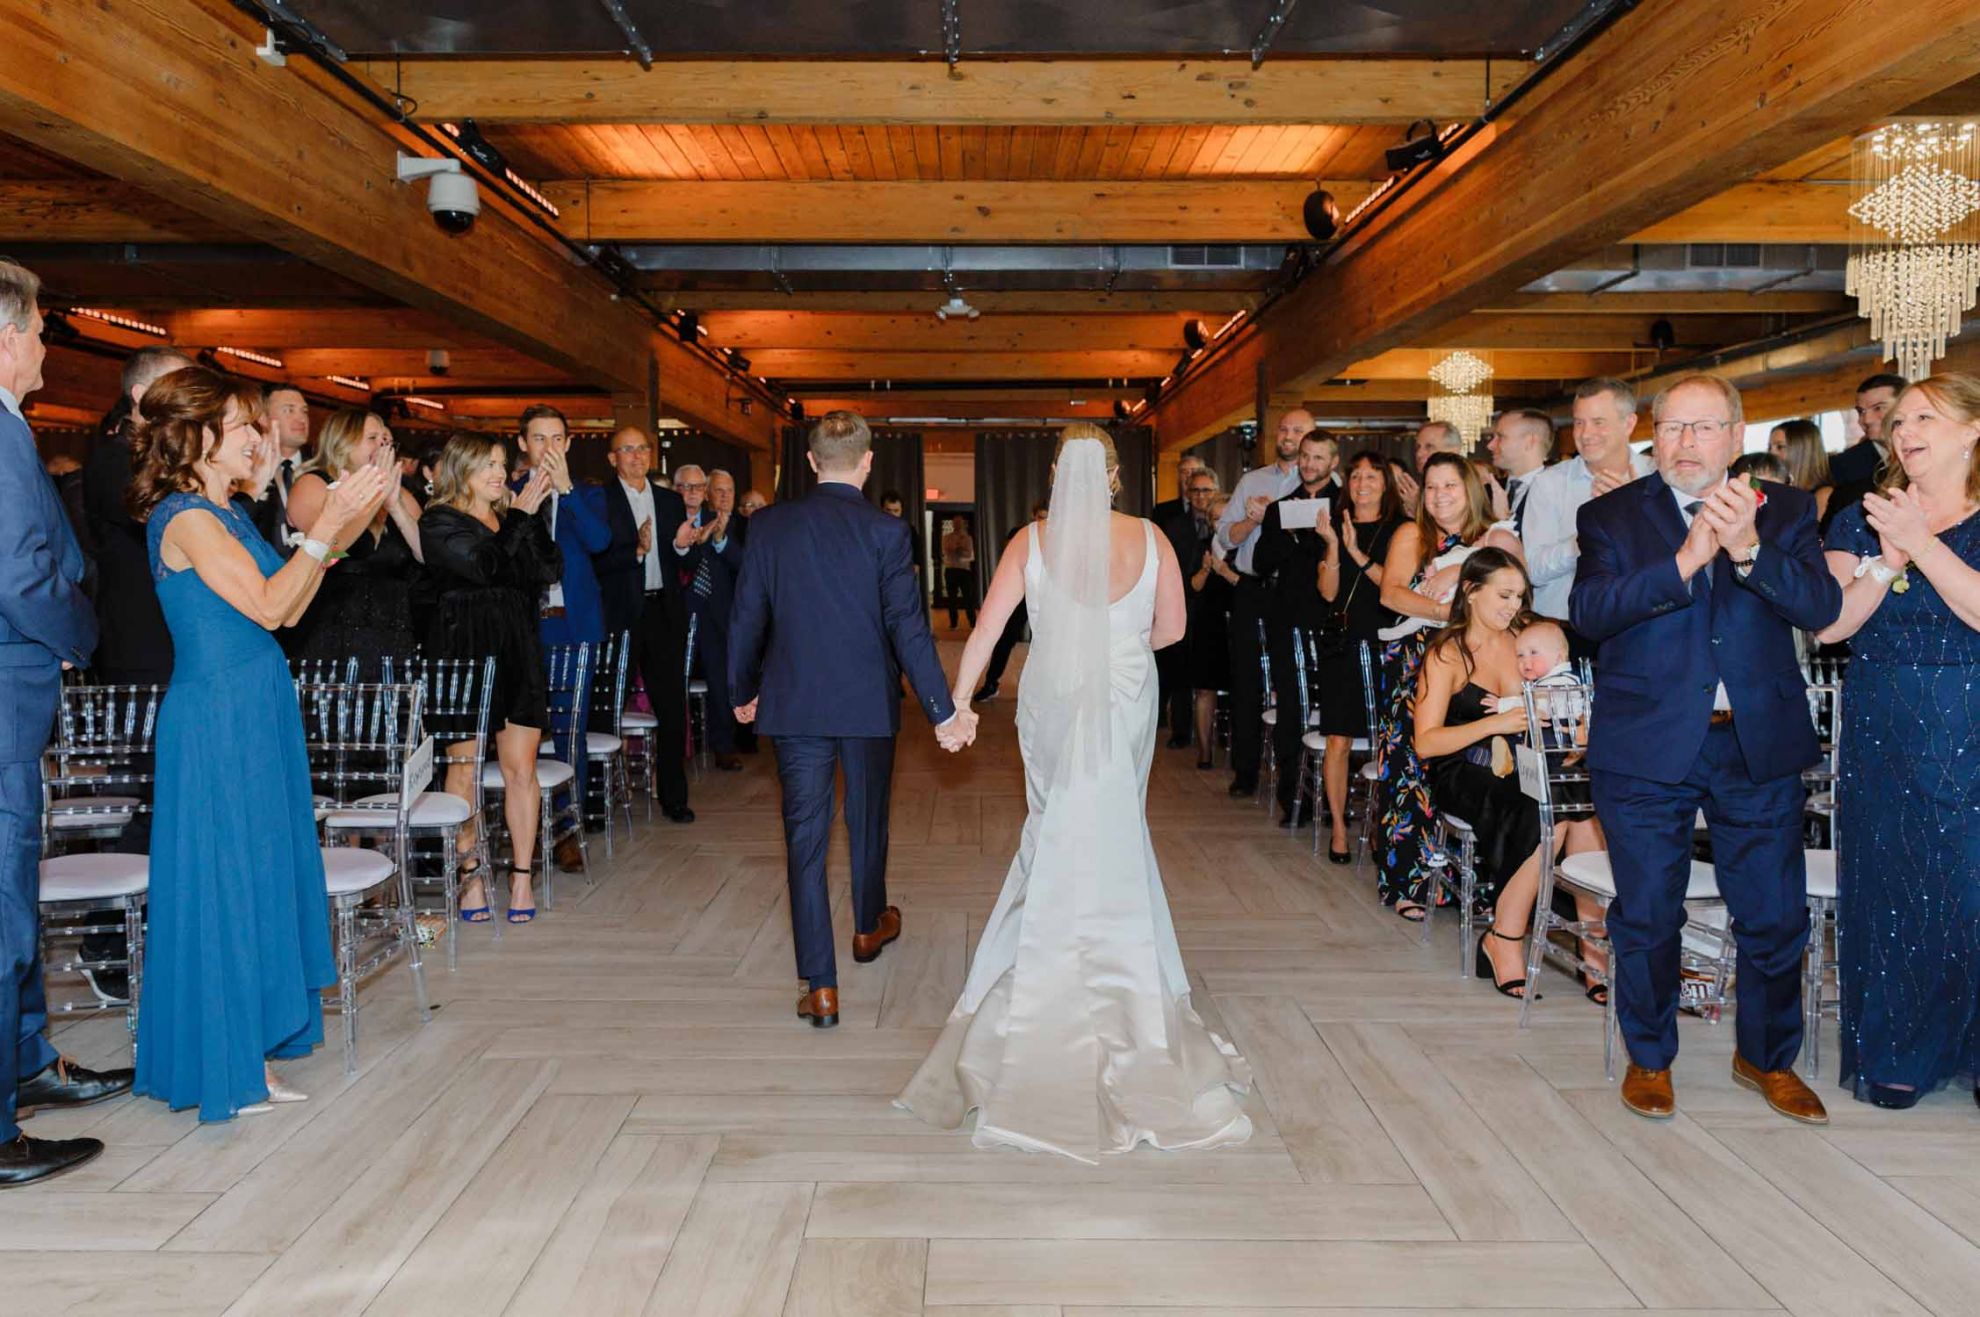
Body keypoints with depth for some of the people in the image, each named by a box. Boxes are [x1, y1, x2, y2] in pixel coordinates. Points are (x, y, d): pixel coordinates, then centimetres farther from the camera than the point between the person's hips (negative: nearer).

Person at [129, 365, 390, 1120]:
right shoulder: (186, 518, -14)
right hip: (218, 718, -9)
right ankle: (226, 1072, 11)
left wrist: (339, 529, 7)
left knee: (259, 880, 12)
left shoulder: (227, 512, 14)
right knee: (226, 880, -1)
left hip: (255, 711, 9)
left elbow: (289, 609, 12)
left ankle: (252, 1057, 21)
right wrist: (326, 525, -16)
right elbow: (267, 606, -20)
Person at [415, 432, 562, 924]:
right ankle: (471, 873, 11)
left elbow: (550, 570, 3)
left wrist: (532, 517, -5)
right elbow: (484, 565, -15)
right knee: (463, 769, 0)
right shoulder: (438, 522, 0)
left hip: (517, 653, 4)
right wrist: (520, 518, -4)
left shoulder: (514, 517, 15)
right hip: (463, 654, -4)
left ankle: (522, 875, 6)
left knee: (521, 768, 0)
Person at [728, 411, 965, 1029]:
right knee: (868, 820, 21)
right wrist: (943, 711, -7)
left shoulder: (769, 525, -3)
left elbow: (746, 618, 2)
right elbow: (908, 626, -12)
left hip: (794, 705, 1)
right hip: (868, 704, 0)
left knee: (805, 838, 3)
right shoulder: (885, 530, -10)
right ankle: (869, 926, 44)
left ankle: (820, 986, 1)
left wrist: (743, 693, 16)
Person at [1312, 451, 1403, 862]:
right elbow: (1328, 592, 1)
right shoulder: (1334, 525, 9)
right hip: (1341, 643, 1)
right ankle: (1338, 825, 8)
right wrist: (1333, 545, -12)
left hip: (1384, 644, -1)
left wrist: (1358, 553, -14)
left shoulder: (1399, 530, 3)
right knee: (1338, 740, -3)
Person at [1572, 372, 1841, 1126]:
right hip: (1647, 746, -2)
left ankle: (1767, 1057, 33)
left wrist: (1747, 549, -26)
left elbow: (1821, 607, -9)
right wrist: (1683, 562, -29)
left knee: (1775, 916, 10)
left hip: (1759, 745, 2)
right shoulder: (1612, 516, -1)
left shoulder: (1784, 510, 5)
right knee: (1647, 916, 8)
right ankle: (1648, 1057, 28)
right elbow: (1588, 612, -16)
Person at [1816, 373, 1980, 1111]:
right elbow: (1830, 624, -3)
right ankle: (1897, 1051, 20)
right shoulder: (1863, 519, 7)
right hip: (1884, 738, 2)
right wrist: (1887, 560, -15)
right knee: (1889, 889, 7)